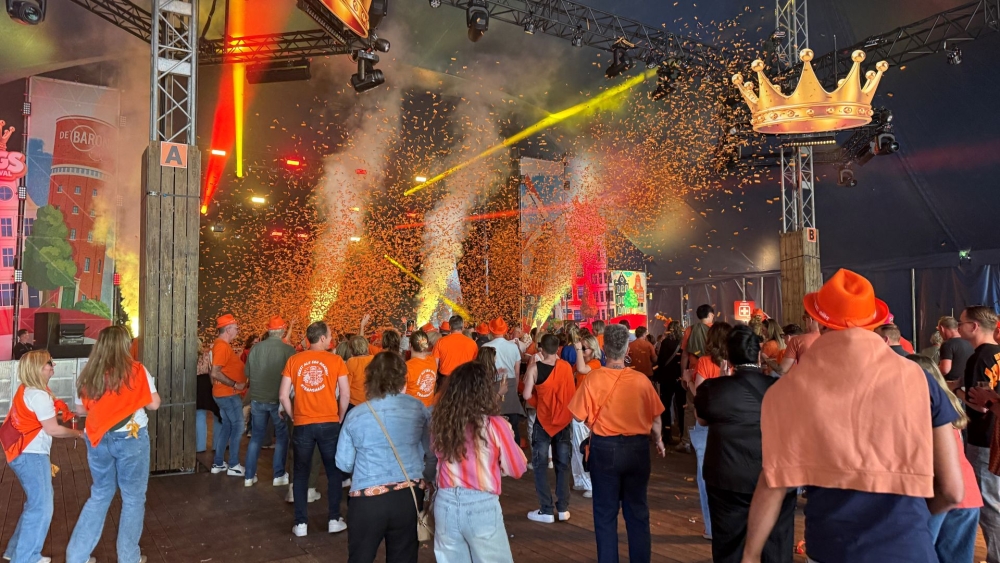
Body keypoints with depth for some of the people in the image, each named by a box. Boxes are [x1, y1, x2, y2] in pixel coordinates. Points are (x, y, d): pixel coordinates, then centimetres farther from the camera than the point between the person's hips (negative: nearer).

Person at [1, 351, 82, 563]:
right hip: (31, 456, -10)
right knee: (41, 507, -4)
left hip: (24, 454, 10)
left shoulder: (26, 391, 12)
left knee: (36, 503, 19)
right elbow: (52, 429, -15)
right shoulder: (39, 395, -18)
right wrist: (77, 433, -3)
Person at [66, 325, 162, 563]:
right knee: (133, 498, 10)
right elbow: (154, 403, -7)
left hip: (98, 440, 4)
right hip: (130, 439, -4)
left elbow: (80, 409, 10)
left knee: (99, 495, 21)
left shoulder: (88, 374, 1)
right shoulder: (136, 370, -11)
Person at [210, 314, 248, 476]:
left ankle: (218, 464, 22)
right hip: (229, 394, -10)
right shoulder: (222, 346, -20)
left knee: (227, 427, 16)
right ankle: (234, 466, 4)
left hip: (226, 393, 10)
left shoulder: (223, 345, 12)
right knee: (237, 427, -2)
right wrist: (235, 384, -22)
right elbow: (215, 373, -27)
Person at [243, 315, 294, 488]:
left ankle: (249, 476, 18)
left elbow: (247, 374, 9)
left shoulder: (256, 348, -2)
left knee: (256, 436, 15)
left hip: (257, 399, 3)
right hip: (279, 400, -3)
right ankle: (278, 475, 13)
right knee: (282, 436, 12)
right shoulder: (288, 350, -12)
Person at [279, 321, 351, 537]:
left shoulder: (294, 360, 1)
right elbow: (345, 395, -6)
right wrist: (339, 419, 8)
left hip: (302, 425, 2)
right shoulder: (335, 360, -4)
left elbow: (283, 395, -1)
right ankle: (334, 520, 17)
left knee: (300, 474, 13)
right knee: (334, 472, 13)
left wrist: (294, 417, 11)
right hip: (329, 424, -1)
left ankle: (301, 523, 16)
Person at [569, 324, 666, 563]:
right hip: (637, 448, 2)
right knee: (637, 512, 16)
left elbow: (580, 416, -8)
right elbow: (655, 418, 0)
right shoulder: (641, 380, -10)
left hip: (604, 449, -1)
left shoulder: (593, 378, -13)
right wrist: (658, 441, 19)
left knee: (606, 514, 12)